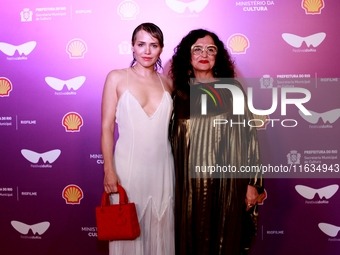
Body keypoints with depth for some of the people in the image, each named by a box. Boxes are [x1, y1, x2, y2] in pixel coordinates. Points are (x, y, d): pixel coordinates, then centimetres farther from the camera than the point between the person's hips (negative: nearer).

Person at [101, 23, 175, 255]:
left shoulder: (168, 83, 7)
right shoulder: (117, 78, -2)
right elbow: (107, 127, -5)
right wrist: (109, 170, -10)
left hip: (162, 167, 3)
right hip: (128, 166, -3)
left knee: (159, 228, 13)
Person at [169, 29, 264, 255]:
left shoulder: (232, 89, -2)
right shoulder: (180, 93, 5)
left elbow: (249, 134, -3)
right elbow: (174, 139, 10)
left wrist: (252, 181, -7)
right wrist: (172, 181, 9)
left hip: (227, 178, -2)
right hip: (190, 180, 2)